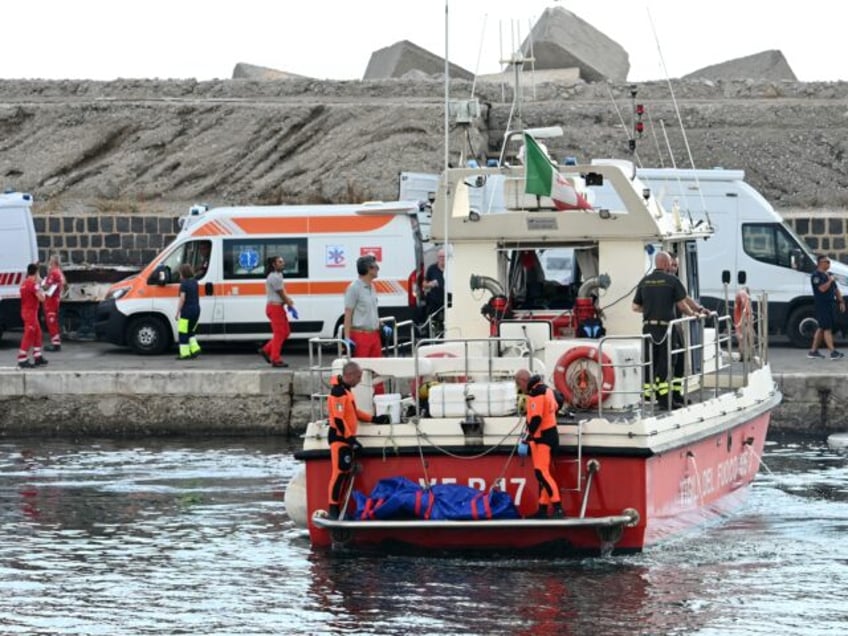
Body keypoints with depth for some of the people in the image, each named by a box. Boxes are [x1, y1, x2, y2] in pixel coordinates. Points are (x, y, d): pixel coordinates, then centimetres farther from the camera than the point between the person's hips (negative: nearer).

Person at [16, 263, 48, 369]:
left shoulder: (24, 283, 9)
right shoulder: (33, 284, -19)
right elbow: (41, 298, -21)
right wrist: (42, 291, -1)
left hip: (26, 311, 10)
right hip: (31, 312, -10)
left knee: (37, 333, 17)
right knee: (28, 336, -8)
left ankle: (38, 358, 21)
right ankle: (22, 361, -9)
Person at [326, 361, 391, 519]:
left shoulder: (346, 390, 15)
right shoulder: (338, 393, -18)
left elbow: (354, 413, 25)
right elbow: (338, 419, -22)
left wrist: (375, 419, 21)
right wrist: (351, 438, -22)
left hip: (346, 438, 10)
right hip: (339, 437, -10)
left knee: (346, 473, 10)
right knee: (339, 473, -12)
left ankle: (340, 507, 13)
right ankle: (333, 509, -12)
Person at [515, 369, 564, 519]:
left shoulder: (536, 394, -19)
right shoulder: (545, 389, 12)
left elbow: (536, 418, -25)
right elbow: (555, 406, 21)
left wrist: (529, 436, -21)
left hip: (543, 437, -11)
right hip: (549, 435, 11)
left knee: (542, 472, -16)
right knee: (541, 473, 13)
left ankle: (558, 508, -21)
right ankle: (543, 509, 16)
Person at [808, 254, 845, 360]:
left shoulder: (829, 275, 18)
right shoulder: (816, 275, -11)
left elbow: (836, 289, 23)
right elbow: (822, 288, -24)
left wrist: (841, 301, 17)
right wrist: (830, 281, -11)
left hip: (830, 303, 9)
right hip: (822, 305, -9)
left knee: (821, 328, 12)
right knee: (827, 328, -11)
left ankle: (813, 351, 18)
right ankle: (833, 352, -16)